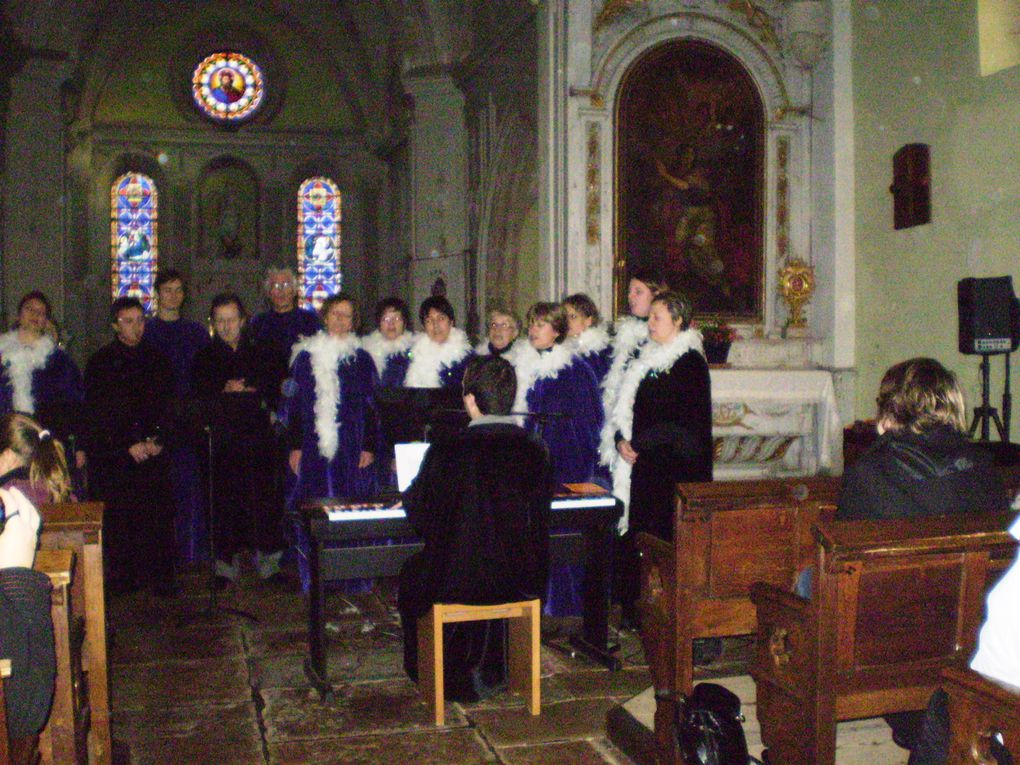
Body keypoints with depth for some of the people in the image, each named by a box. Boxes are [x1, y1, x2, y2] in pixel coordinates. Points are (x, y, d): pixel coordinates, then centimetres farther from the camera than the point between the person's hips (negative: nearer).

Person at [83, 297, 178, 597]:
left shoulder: (157, 360, 13)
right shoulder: (101, 362, 5)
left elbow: (168, 406, 11)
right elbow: (96, 413, -1)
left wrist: (158, 440, -5)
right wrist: (127, 446, -8)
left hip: (154, 452, 2)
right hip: (112, 455, -1)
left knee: (159, 515, -4)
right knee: (118, 518, -2)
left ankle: (162, 578, 3)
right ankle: (122, 579, 9)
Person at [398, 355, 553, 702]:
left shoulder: (447, 451, -17)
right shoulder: (535, 449, -6)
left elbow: (420, 516, -7)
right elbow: (539, 514, 6)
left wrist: (409, 494, 17)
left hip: (457, 581, -4)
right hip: (522, 579, 4)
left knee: (410, 574, 26)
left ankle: (450, 676, 35)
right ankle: (487, 670, 43)